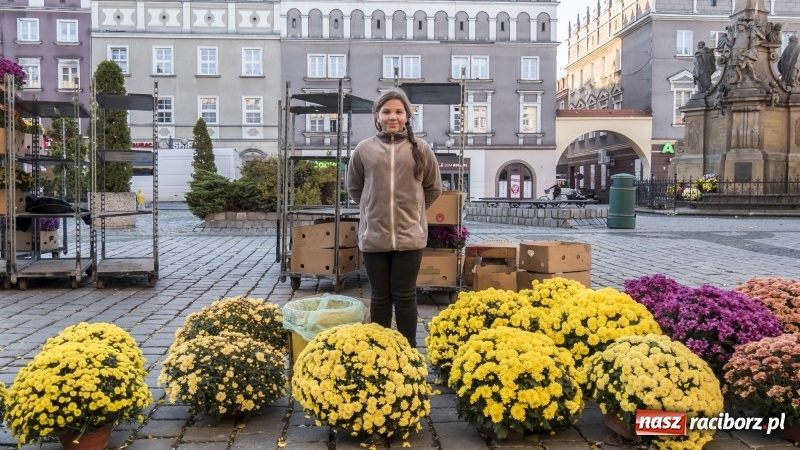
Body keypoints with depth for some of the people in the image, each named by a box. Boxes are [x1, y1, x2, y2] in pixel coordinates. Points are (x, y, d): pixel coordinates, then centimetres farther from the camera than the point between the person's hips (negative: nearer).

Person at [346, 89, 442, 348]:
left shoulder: (420, 149, 0)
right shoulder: (364, 149, 0)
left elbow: (434, 188, 11)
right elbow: (353, 188, 13)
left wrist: (412, 210, 10)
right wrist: (374, 209, 10)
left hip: (410, 235, 0)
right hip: (374, 235, 1)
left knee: (405, 296, 8)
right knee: (380, 297, 11)